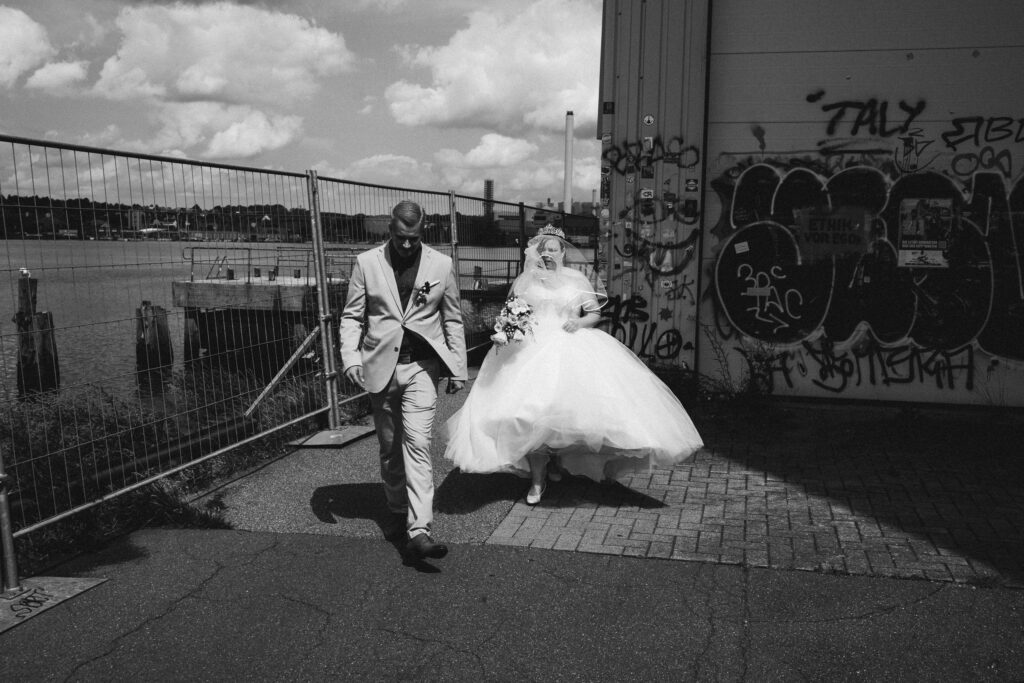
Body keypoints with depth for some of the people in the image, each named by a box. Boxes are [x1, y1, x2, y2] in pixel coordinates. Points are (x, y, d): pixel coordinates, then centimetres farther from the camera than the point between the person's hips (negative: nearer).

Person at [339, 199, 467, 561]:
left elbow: (453, 319, 8)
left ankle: (419, 530, -16)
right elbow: (352, 315, 4)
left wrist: (458, 368, 7)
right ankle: (398, 510, 33)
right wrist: (350, 356, -10)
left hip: (421, 366, -2)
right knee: (389, 446, 12)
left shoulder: (441, 265, 2)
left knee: (417, 442, -14)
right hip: (381, 366, 2)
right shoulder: (366, 263, 1)